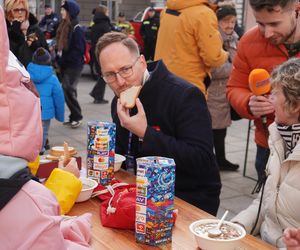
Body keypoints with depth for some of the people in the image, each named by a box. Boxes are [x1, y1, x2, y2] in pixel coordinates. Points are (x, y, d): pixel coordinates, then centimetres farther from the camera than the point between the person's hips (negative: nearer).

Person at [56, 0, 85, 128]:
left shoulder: (76, 29, -14)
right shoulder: (63, 26, 11)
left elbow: (79, 50, -19)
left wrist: (64, 60, -16)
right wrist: (59, 59, 3)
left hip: (74, 65, -8)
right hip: (65, 65, 8)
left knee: (68, 90, -10)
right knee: (67, 90, 10)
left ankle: (77, 117, 2)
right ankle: (73, 117, 20)